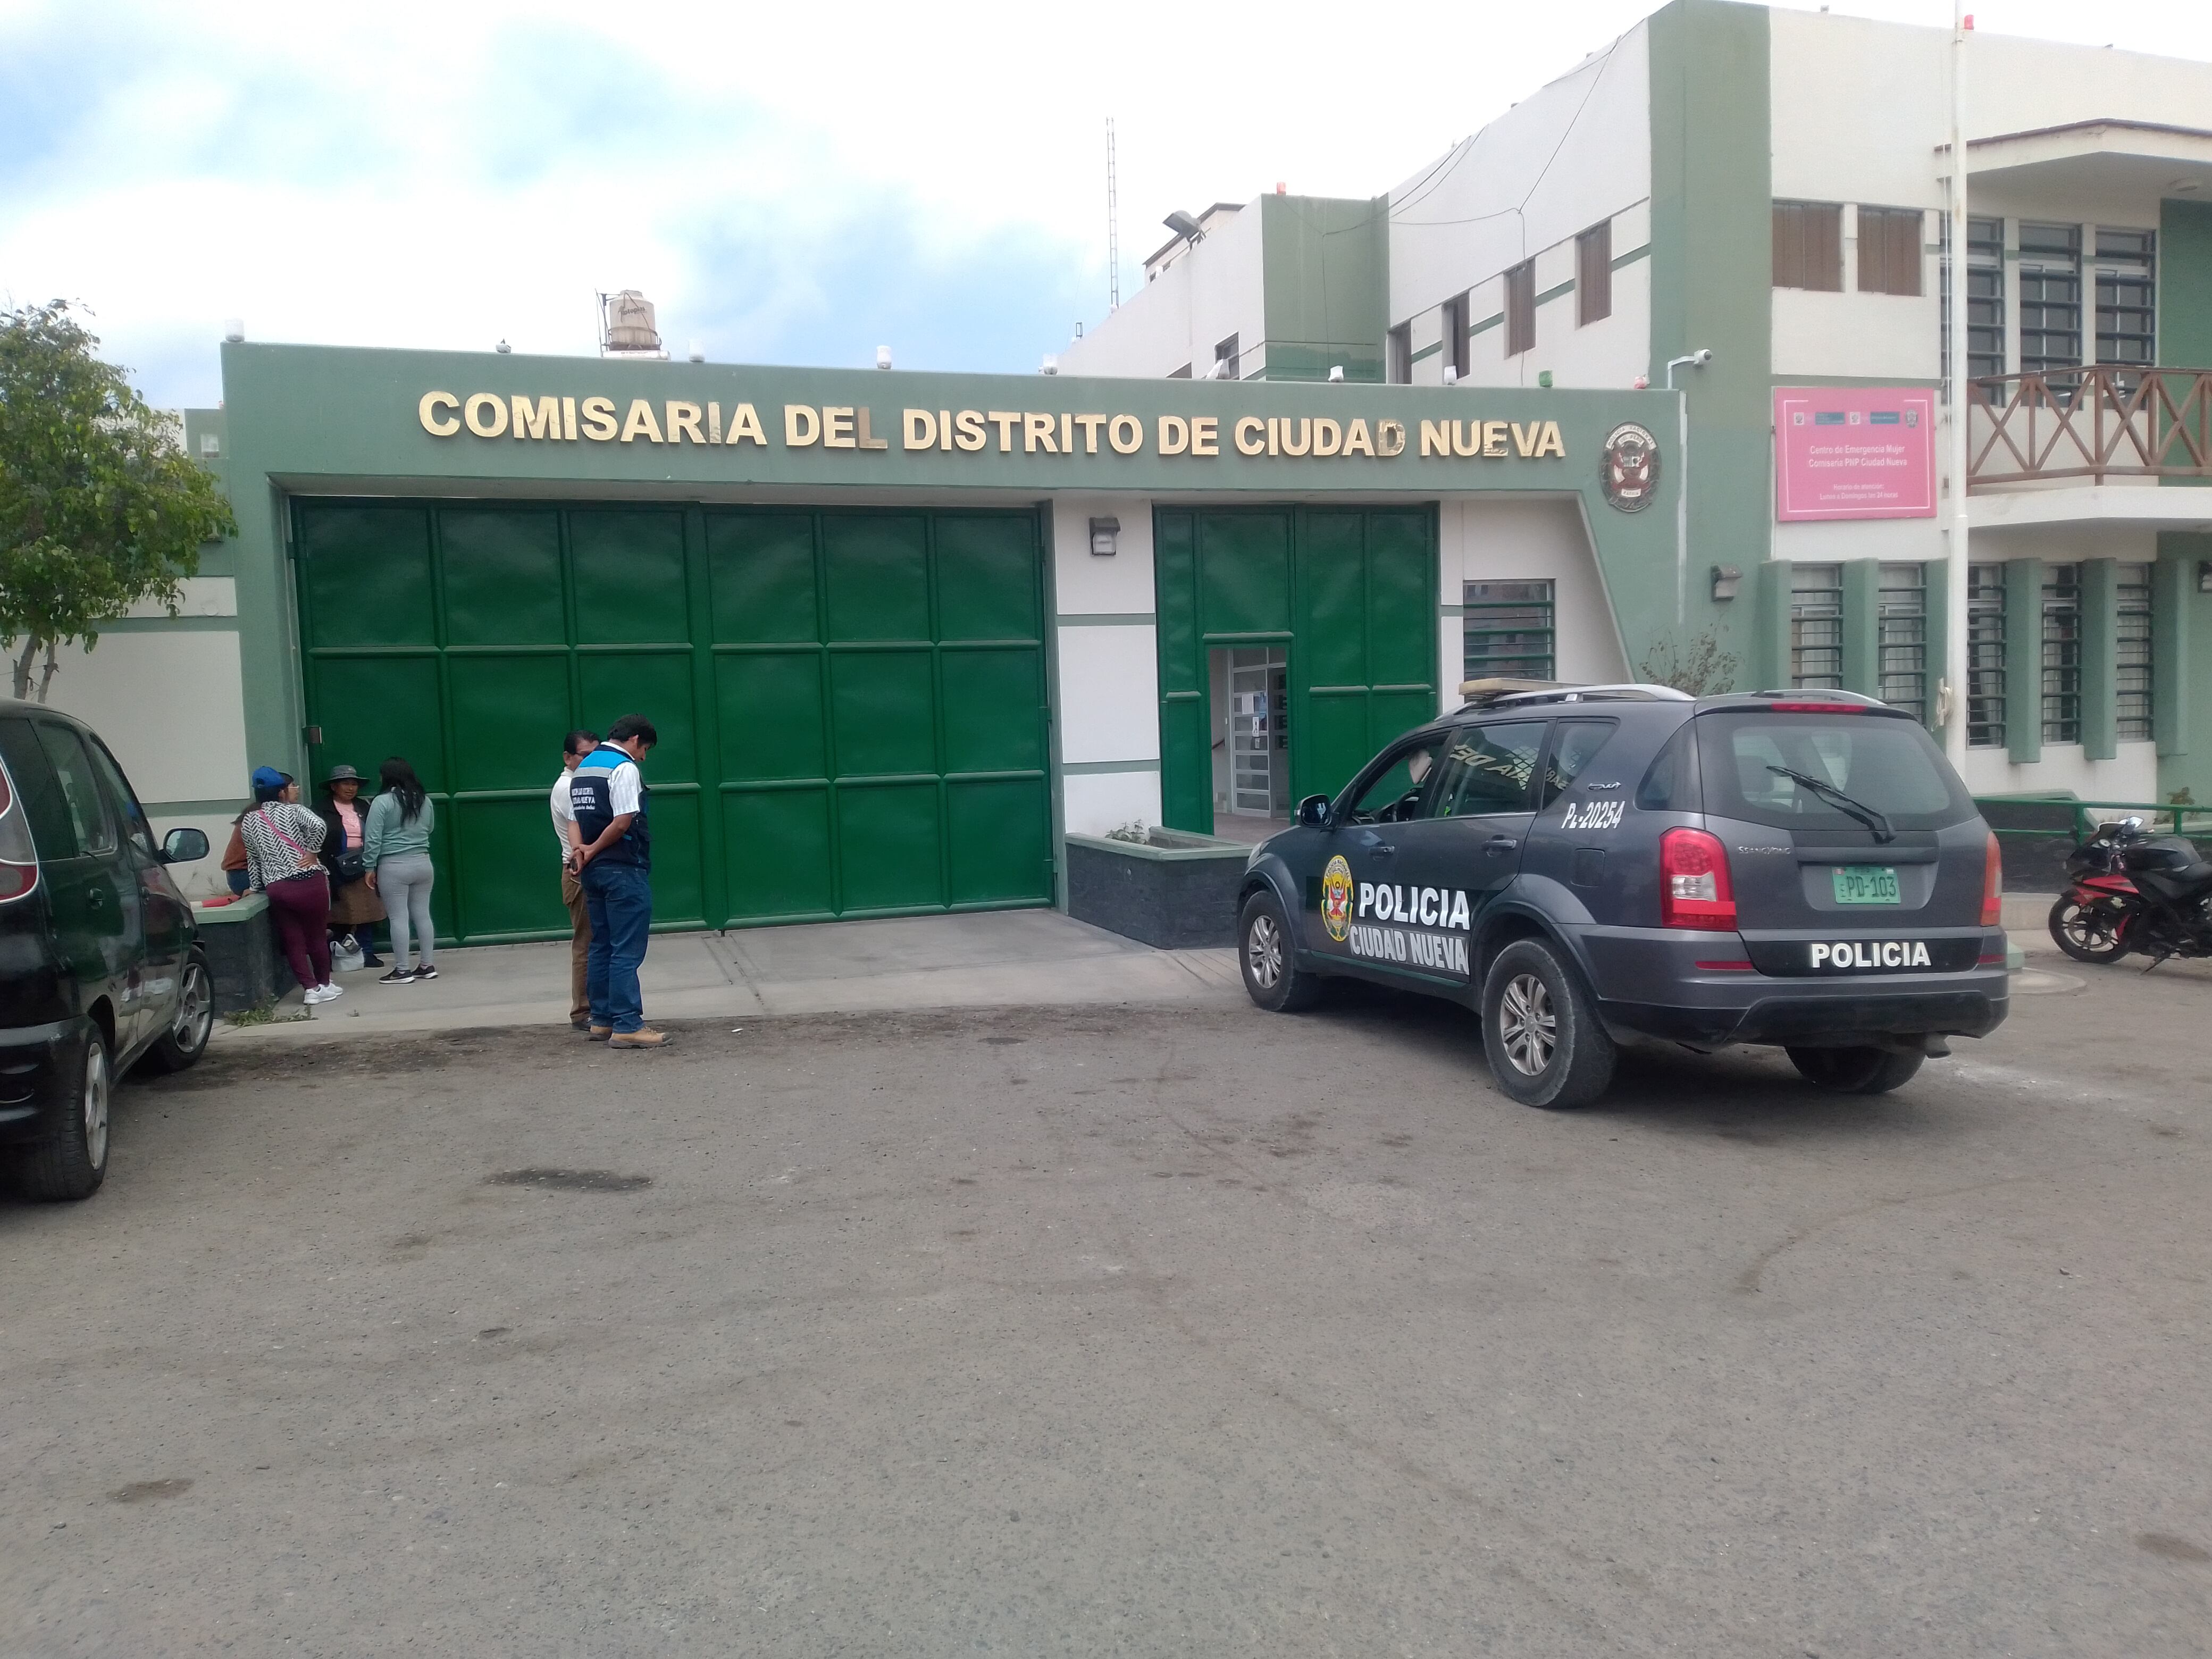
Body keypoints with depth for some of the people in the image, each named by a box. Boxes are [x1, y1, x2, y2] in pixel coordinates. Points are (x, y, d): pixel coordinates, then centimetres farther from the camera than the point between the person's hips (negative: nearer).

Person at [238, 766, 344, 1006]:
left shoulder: (248, 821, 13)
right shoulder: (292, 810, -1)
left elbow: (253, 858, 15)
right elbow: (317, 825, -22)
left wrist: (257, 886, 22)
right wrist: (312, 851, -10)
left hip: (275, 888, 4)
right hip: (308, 882, -4)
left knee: (293, 941, 8)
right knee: (316, 935, 9)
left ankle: (311, 987, 6)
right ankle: (324, 984, 20)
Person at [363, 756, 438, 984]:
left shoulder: (383, 802, -10)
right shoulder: (425, 800, 5)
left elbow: (373, 838, -11)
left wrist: (370, 867, -5)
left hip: (394, 867, -5)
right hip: (423, 863, 5)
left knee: (398, 918, 0)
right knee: (422, 915, 11)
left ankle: (402, 971, 3)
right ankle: (427, 965, 15)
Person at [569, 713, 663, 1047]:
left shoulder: (582, 768, 16)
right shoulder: (625, 768, -12)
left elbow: (577, 820, 12)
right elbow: (622, 823, -20)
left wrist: (583, 852, -2)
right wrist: (593, 851, -8)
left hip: (594, 869, 9)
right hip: (624, 869, -9)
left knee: (601, 946, 13)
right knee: (627, 951, -7)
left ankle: (602, 1020, 18)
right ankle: (627, 1026, -7)